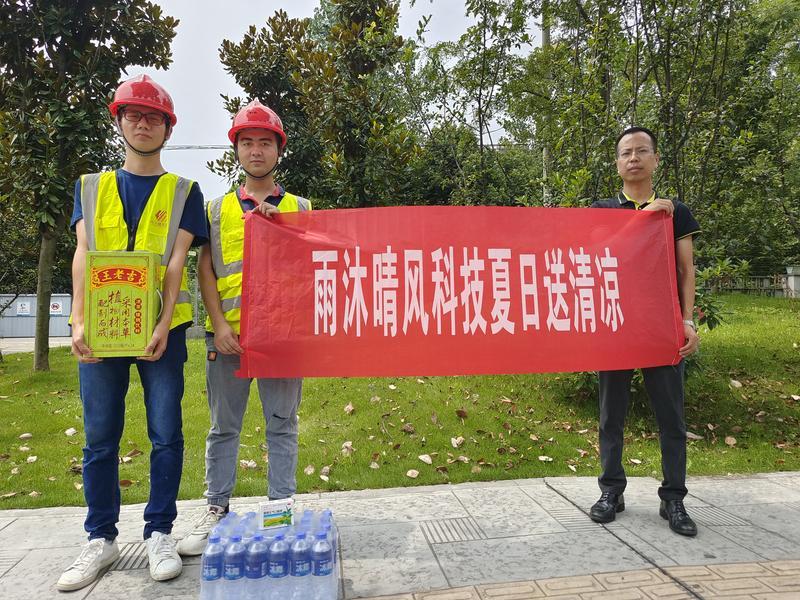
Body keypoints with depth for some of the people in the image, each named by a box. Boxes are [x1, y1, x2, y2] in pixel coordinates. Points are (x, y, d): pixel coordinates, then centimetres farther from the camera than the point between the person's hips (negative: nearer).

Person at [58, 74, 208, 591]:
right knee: (100, 437, 7)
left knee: (166, 434, 2)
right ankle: (101, 539, 22)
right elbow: (83, 256, 3)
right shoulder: (92, 187, 14)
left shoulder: (183, 191, 7)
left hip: (162, 327, -2)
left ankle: (160, 534, 17)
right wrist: (79, 322, -10)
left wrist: (163, 326, -15)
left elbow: (176, 260, -4)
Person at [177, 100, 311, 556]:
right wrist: (219, 325, -6)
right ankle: (217, 510, 23)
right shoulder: (219, 207, 13)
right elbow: (206, 269, 6)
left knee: (282, 424, 6)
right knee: (224, 426, 10)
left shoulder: (300, 208, 11)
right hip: (229, 334, 1)